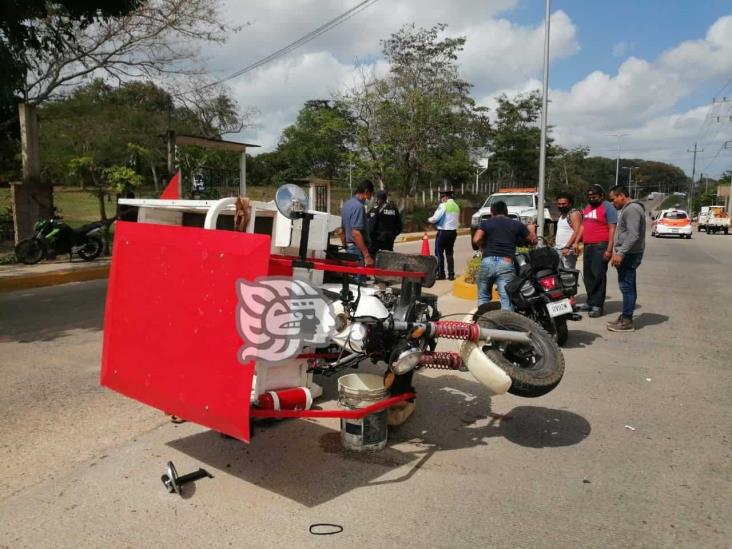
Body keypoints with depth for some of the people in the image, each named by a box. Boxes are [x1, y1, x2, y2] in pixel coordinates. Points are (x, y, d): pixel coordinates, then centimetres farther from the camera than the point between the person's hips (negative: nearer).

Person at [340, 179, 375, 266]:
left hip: (349, 249, 10)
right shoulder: (358, 206, -16)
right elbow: (356, 233, -24)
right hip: (358, 250, -10)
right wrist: (367, 256, -25)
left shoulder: (347, 204, 14)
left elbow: (342, 231, 20)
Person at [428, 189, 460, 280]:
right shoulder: (456, 206, 10)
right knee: (449, 253, 13)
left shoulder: (443, 205, -13)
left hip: (443, 232, -7)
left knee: (439, 252, 2)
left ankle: (441, 274, 2)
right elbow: (457, 220, 14)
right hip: (453, 231, 7)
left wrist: (429, 220, 4)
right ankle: (451, 274, 10)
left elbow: (435, 218, -15)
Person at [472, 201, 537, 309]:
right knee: (506, 300, -5)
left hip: (487, 262, 1)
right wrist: (531, 229, 44)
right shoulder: (517, 225, 16)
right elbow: (533, 240, 24)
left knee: (483, 297, 15)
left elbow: (476, 240, -1)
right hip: (506, 264, -1)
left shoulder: (486, 223, 14)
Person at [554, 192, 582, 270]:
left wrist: (567, 247, -22)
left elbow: (577, 231, -16)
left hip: (568, 250, -8)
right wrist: (555, 244, 19)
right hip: (558, 249, 8)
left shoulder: (574, 213, -7)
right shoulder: (561, 215, 21)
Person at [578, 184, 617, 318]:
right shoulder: (587, 208, 18)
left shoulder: (608, 207, -6)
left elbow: (612, 229, -12)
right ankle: (590, 301, 19)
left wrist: (609, 249, -19)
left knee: (598, 276, -9)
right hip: (587, 246, 8)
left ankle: (597, 305, -7)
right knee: (588, 275, 10)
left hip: (600, 246, -8)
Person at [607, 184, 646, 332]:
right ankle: (625, 317, 21)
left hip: (629, 255, -11)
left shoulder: (632, 209, -14)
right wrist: (617, 252, 20)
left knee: (627, 286, -9)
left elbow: (633, 235, -23)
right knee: (628, 287, 14)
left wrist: (620, 253, -24)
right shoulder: (627, 209, 19)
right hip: (627, 254, 11)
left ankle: (627, 321, -6)